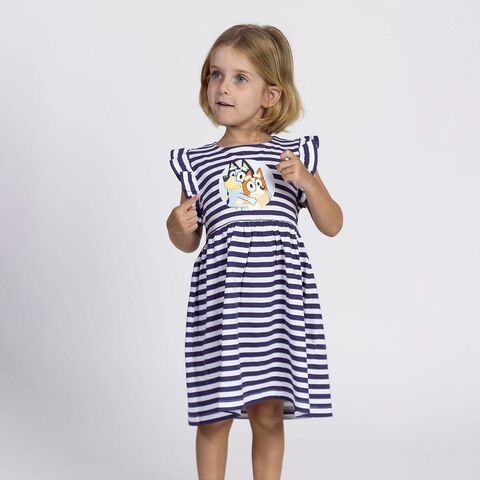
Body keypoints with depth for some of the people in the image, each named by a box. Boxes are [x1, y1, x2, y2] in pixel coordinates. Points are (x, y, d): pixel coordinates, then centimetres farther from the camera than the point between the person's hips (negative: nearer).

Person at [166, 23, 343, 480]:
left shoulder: (293, 154, 3)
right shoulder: (197, 163, 4)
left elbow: (332, 225, 2)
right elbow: (188, 242, 11)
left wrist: (306, 181, -13)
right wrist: (178, 226, -12)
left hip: (279, 298, 0)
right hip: (220, 300, 0)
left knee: (269, 414, 7)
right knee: (215, 415, 6)